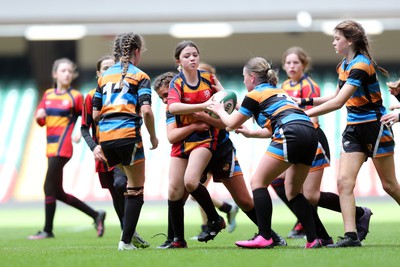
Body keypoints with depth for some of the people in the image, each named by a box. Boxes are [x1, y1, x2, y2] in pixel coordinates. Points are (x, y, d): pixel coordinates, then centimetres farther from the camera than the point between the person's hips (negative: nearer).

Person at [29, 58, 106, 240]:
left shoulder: (75, 96, -1)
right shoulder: (48, 95, 14)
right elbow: (40, 121, 12)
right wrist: (39, 116, -10)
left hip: (62, 148, -7)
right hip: (51, 147, 7)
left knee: (49, 188, -8)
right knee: (58, 193, 9)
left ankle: (47, 230, 0)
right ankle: (96, 215, 19)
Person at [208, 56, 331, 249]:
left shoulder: (255, 95, 8)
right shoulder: (280, 92, 30)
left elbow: (232, 123, 19)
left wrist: (219, 110, 38)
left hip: (291, 135, -8)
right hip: (310, 133, 8)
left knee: (258, 182, 0)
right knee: (293, 191, 17)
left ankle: (264, 237, -9)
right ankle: (315, 238, 8)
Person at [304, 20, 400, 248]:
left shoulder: (360, 66, -21)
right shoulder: (344, 65, 8)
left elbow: (338, 102, -28)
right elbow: (337, 97, 18)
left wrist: (305, 114, -27)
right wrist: (309, 101, 5)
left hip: (375, 127, -8)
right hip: (354, 128, 8)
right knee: (344, 181, -8)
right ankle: (351, 236, -11)